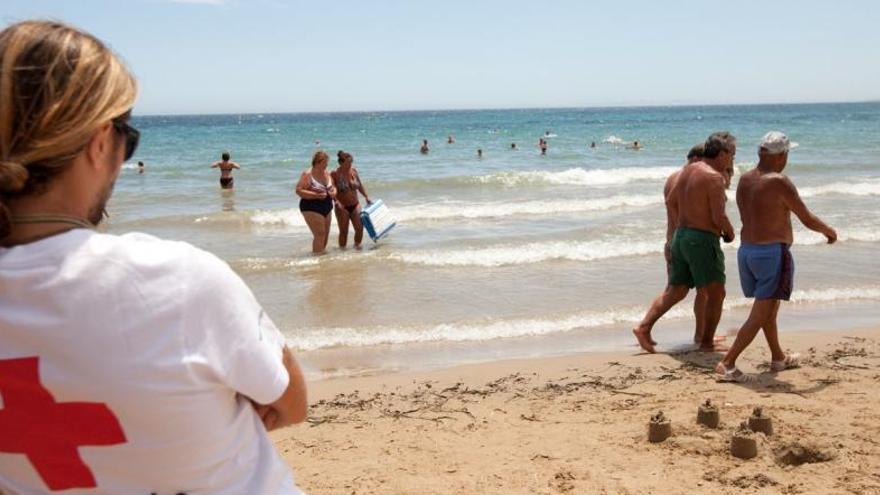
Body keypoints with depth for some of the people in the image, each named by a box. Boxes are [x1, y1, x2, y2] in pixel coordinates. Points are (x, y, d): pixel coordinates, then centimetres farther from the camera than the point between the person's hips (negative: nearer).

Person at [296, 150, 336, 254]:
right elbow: (298, 191, -18)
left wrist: (334, 192, -5)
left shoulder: (327, 173, 10)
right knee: (320, 234, -14)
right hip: (312, 208, -8)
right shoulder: (307, 174, -12)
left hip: (326, 207, 8)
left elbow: (333, 187, 21)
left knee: (325, 234, 11)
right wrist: (316, 195, -25)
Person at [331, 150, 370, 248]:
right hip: (342, 207, -4)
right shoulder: (335, 174, -12)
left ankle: (357, 246, 18)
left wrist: (366, 197, 15)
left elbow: (360, 186, 16)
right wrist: (337, 202, -25)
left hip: (355, 205, 4)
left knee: (360, 228, -1)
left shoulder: (354, 171, 3)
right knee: (344, 231, 0)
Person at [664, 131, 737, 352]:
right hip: (703, 240, -8)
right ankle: (707, 343, 4)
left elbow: (670, 201, 17)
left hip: (680, 235, 8)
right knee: (716, 293, 1)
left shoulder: (687, 170, 11)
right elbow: (719, 216, -18)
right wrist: (730, 233, 0)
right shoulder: (714, 177, -15)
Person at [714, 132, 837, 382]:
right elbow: (808, 220, -10)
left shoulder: (744, 180, 6)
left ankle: (778, 358, 38)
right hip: (772, 252, -8)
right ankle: (728, 364, -9)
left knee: (769, 308, 23)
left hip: (746, 250, 8)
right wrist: (829, 231, 9)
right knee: (760, 315, -4)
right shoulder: (779, 182, -16)